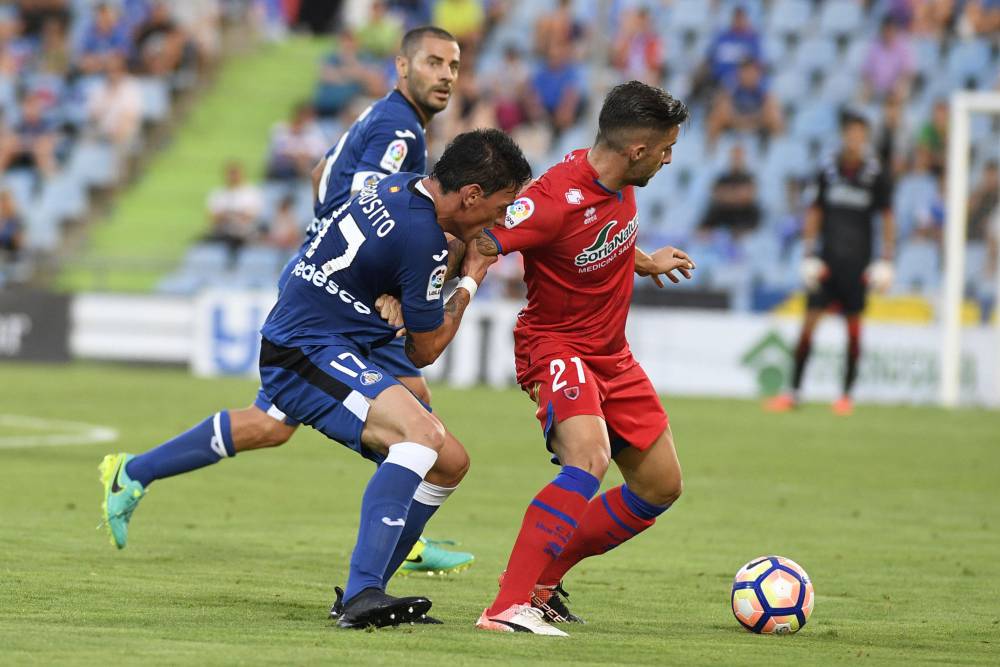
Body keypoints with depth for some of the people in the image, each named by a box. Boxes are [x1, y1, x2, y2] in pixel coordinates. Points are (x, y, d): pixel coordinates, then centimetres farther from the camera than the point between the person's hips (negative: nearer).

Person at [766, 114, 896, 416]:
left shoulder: (877, 176, -1)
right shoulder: (828, 172, 3)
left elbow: (887, 219, 4)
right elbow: (814, 214, 9)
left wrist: (886, 260, -2)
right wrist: (809, 255, 2)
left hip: (857, 264, -1)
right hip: (827, 260, 1)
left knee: (854, 327, 1)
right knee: (809, 321, -3)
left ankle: (847, 394, 10)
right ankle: (793, 392, 3)